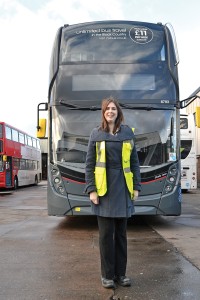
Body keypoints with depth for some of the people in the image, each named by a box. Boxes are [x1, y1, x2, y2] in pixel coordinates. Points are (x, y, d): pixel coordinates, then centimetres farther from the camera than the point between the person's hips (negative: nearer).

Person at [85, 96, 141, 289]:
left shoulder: (127, 132, 7)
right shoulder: (96, 134, 3)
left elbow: (134, 161, 9)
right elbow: (89, 164, 1)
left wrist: (136, 186, 3)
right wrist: (91, 190, -6)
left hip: (123, 188, 2)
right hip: (103, 189, -2)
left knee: (121, 233, 9)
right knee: (106, 234, 3)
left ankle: (120, 274, 21)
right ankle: (107, 275, 15)